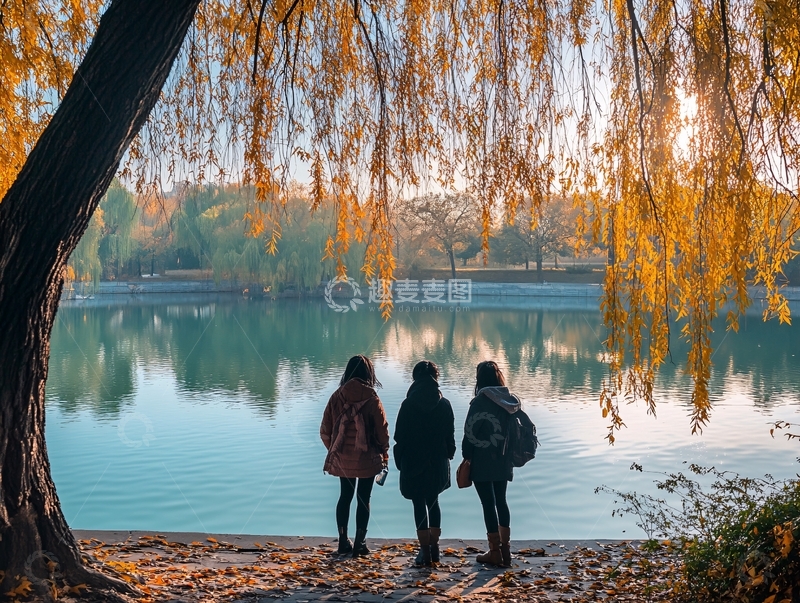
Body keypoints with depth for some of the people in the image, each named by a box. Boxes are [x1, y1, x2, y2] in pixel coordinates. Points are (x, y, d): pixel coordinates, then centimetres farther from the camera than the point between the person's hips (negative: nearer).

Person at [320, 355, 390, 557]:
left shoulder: (337, 397, -3)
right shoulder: (371, 399, -12)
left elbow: (325, 430, 0)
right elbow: (382, 431, -9)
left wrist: (334, 449, 16)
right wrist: (384, 455, 7)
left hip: (342, 458, 3)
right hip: (367, 458, -3)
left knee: (345, 496, 16)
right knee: (363, 499, 8)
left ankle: (343, 542, 20)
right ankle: (359, 544, 12)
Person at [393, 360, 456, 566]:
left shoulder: (408, 404, -11)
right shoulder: (444, 404, -3)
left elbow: (399, 436, -8)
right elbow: (450, 435, 2)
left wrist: (400, 460, 4)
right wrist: (448, 455, 14)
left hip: (413, 462, -3)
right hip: (438, 462, 3)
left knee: (419, 505, 4)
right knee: (433, 502, 18)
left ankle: (425, 551, 6)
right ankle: (434, 547, 21)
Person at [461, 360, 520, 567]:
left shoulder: (480, 401, -13)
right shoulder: (511, 401, 2)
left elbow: (470, 433, -12)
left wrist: (467, 457, -1)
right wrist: (510, 453, 14)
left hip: (482, 462, -5)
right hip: (503, 461, 6)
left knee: (488, 504, 2)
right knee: (501, 501, 16)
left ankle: (495, 551, 8)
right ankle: (505, 549, 19)